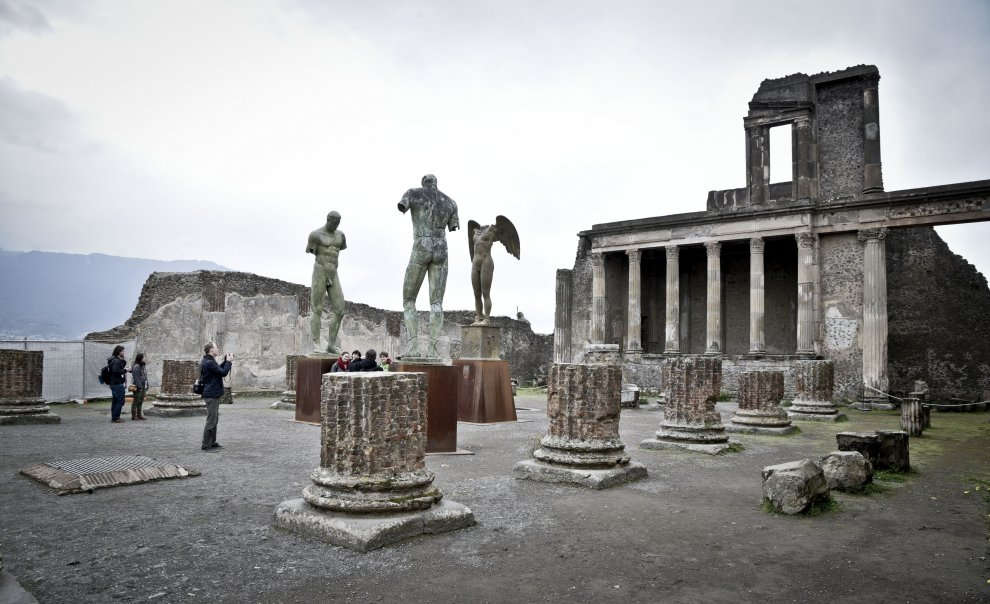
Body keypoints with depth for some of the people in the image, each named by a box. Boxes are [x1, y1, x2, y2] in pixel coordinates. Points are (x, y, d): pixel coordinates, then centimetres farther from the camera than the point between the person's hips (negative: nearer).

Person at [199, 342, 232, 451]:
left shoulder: (207, 361, 13)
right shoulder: (209, 363, -20)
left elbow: (219, 369, 23)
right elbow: (223, 372, -21)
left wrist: (225, 361, 13)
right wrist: (228, 361, -9)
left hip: (212, 394, 11)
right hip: (211, 395, -11)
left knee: (214, 419, 17)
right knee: (211, 420, -4)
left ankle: (212, 443, 26)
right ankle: (206, 445, 2)